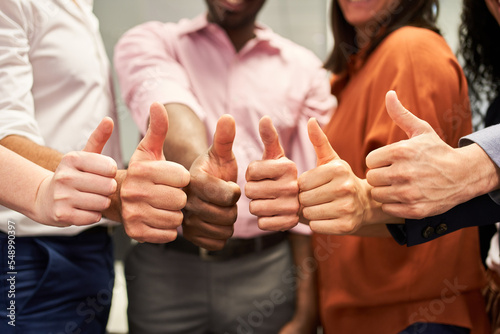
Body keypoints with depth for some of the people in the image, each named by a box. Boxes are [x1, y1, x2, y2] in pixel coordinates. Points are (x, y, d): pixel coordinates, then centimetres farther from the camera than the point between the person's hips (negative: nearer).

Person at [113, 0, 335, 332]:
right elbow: (169, 109, -21)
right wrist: (195, 166, -43)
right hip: (163, 267, 0)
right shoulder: (149, 42, 2)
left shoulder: (306, 70, 4)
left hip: (266, 271, 1)